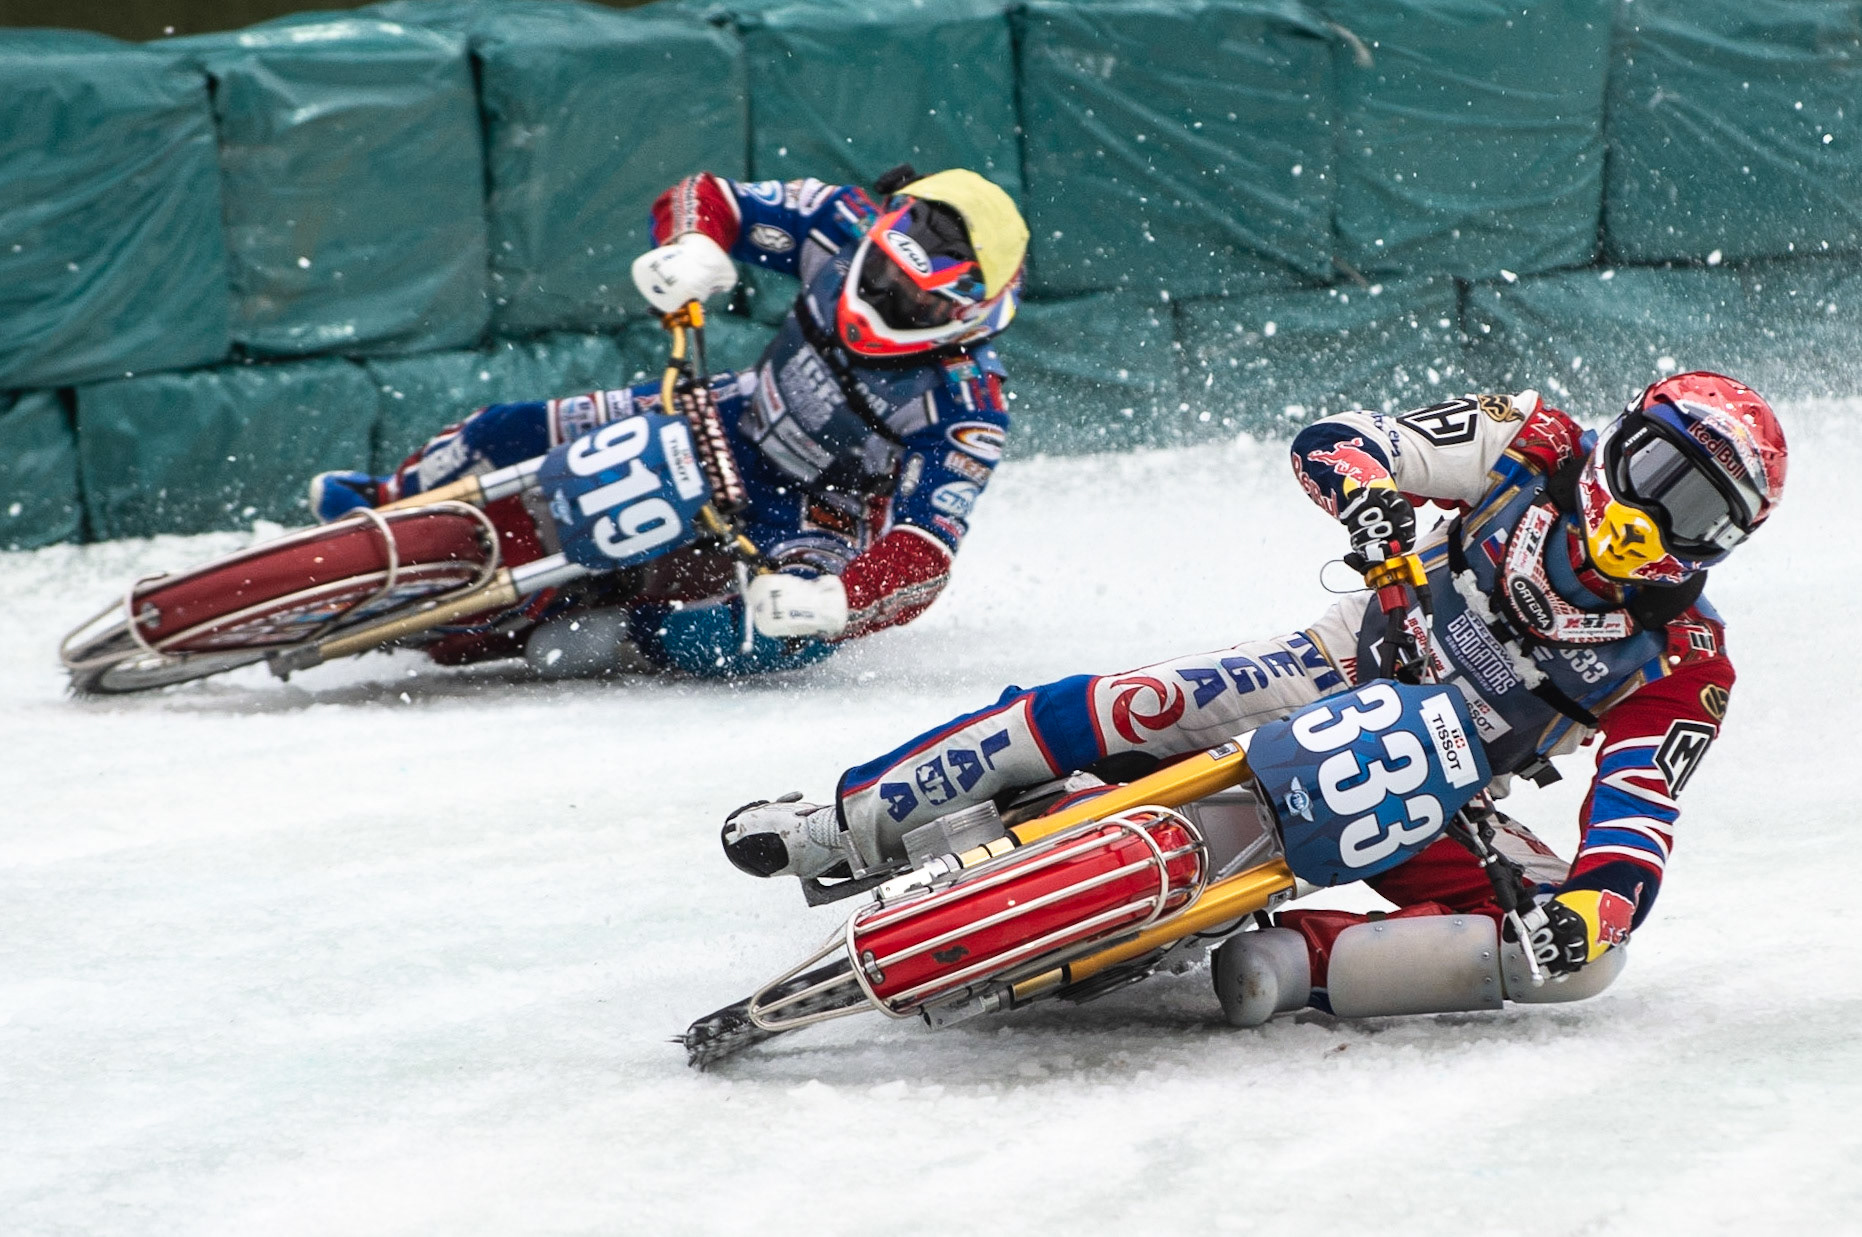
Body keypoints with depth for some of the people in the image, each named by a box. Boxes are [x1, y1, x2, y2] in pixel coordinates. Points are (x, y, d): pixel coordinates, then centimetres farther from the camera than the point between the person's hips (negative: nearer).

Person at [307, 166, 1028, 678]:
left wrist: (833, 602, -52)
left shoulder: (968, 413, -28)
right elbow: (705, 199, -9)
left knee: (775, 638, -39)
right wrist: (690, 248, -34)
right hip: (733, 425, 5)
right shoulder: (846, 227, -18)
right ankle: (384, 511, 22)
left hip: (818, 514, -5)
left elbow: (921, 557, -33)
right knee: (511, 438, -9)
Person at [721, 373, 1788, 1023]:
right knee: (1111, 711, -25)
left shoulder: (1685, 671, -14)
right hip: (1346, 677, 0)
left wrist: (1597, 907, -45)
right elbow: (1330, 440, -12)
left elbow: (1635, 843, -22)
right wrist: (1370, 496, -36)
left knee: (1579, 953, -27)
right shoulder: (1536, 450, -9)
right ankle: (848, 825, -15)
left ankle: (1292, 965, -36)